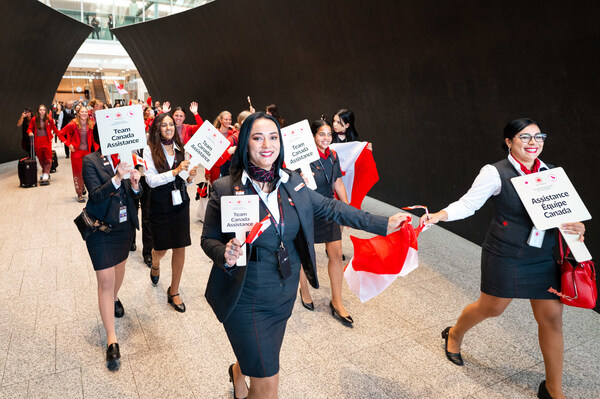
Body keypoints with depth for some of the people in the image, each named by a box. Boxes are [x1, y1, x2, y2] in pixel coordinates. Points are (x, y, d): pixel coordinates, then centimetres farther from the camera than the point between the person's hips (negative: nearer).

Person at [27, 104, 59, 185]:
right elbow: (30, 128, 8)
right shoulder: (34, 119, 3)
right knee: (40, 158, 8)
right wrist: (30, 132, -13)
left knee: (48, 158, -7)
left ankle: (46, 175, -8)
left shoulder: (49, 119, 1)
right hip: (37, 141, 1)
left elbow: (54, 128, 10)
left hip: (47, 141, -1)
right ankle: (44, 173, 21)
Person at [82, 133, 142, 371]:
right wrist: (117, 178, -35)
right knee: (105, 280, -4)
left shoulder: (126, 158, -1)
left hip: (125, 225, 5)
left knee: (120, 265, 24)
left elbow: (136, 194, 1)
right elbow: (96, 195, -21)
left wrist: (135, 184, -21)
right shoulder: (91, 161, -12)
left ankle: (114, 298, 55)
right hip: (102, 228, -4)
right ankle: (111, 340, 3)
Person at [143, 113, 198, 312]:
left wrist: (190, 177, -12)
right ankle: (155, 265, 51)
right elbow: (151, 180, -16)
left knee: (180, 248, 3)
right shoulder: (150, 150, -8)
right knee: (161, 248, 11)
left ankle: (174, 291, 20)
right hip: (160, 204, -3)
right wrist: (175, 171, -25)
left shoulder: (180, 148, 4)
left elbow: (184, 180, 10)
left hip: (180, 202, 3)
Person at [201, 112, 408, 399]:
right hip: (247, 300, -4)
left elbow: (329, 208, 6)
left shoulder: (292, 183, -2)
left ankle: (238, 371, 59)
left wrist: (383, 224, 5)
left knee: (266, 359, 25)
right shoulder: (225, 189, -13)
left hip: (285, 296, 5)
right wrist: (225, 255, -29)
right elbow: (209, 239, -5)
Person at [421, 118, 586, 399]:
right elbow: (468, 204, -12)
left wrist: (576, 226, -7)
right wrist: (439, 215, -28)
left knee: (552, 317, 6)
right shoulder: (495, 173, -13)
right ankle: (454, 335, 44)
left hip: (544, 258, 5)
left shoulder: (549, 172, 4)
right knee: (491, 308, 10)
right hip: (505, 257, -5)